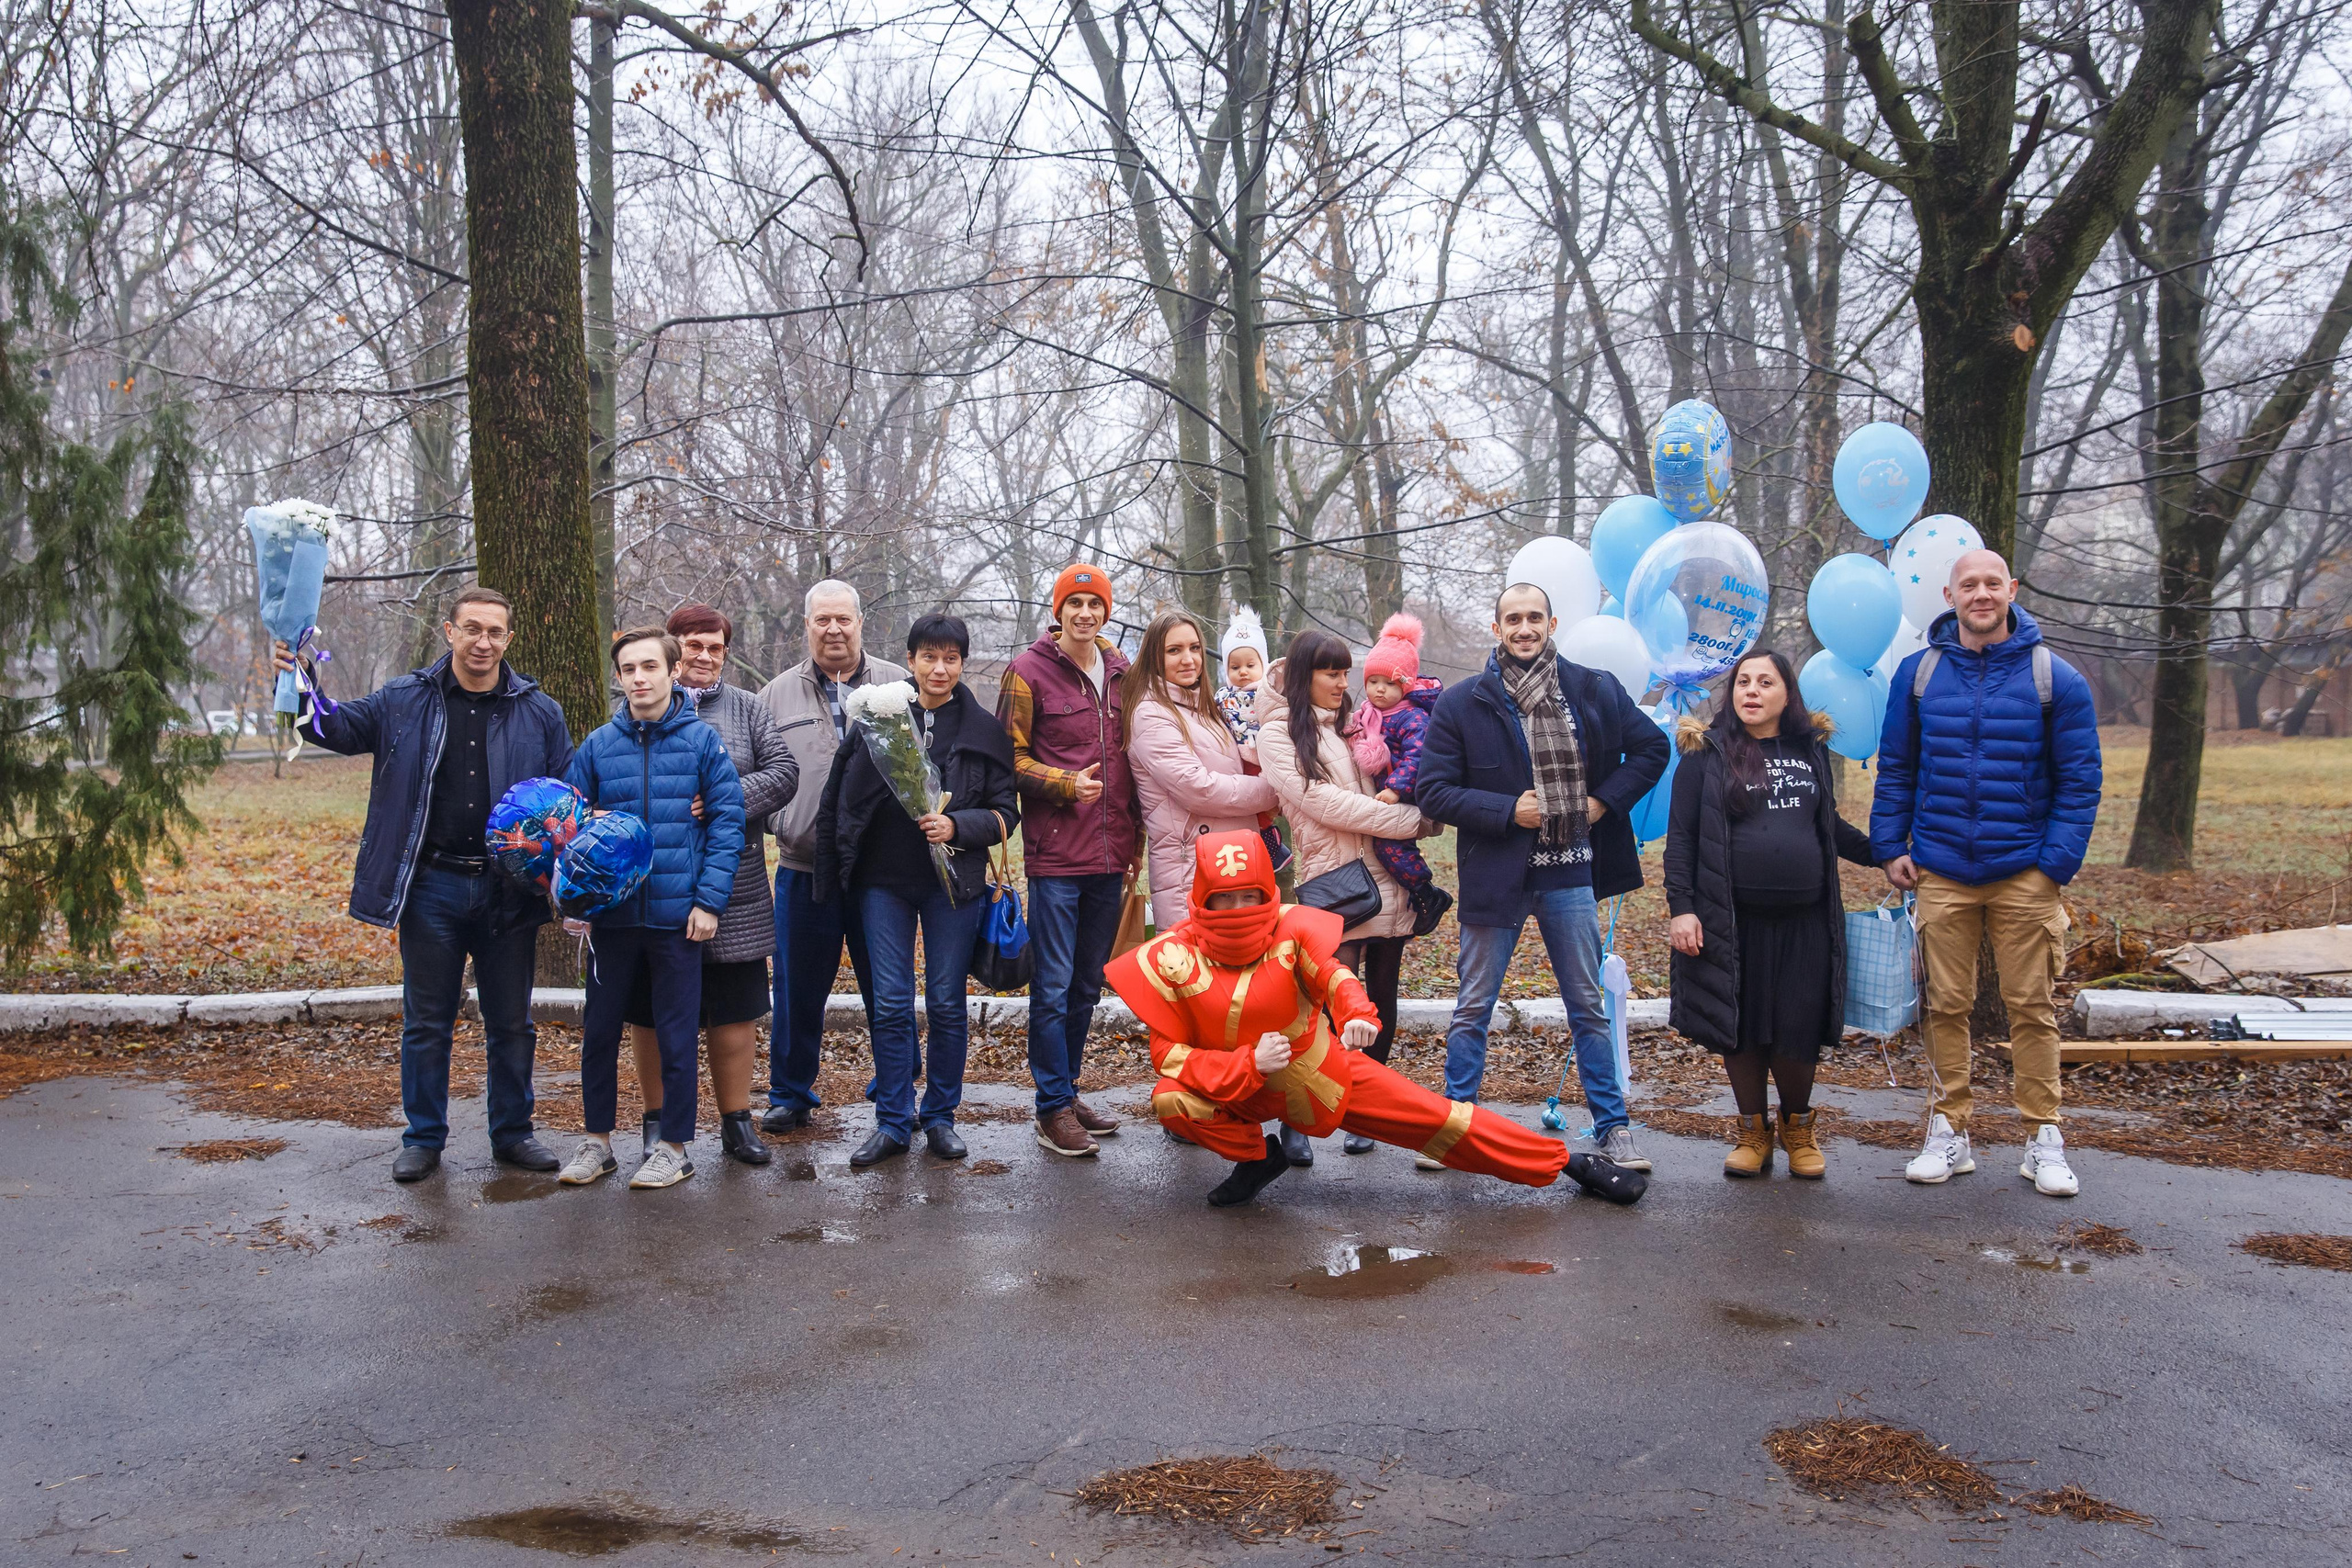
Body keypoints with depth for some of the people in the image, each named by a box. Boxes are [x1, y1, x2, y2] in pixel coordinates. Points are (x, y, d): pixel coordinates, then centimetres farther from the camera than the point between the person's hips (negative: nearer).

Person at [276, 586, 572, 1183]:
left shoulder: (539, 712, 4)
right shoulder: (404, 701, 4)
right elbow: (337, 727, 2)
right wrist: (303, 686, -19)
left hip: (509, 891, 1)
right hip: (431, 888, 0)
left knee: (511, 1022, 10)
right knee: (426, 1022, 8)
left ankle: (512, 1133, 24)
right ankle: (423, 1139, 21)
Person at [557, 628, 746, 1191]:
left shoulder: (702, 739, -3)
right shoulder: (597, 745, 4)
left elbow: (728, 822, -4)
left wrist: (709, 899, -10)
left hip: (678, 914, -3)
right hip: (612, 913, 3)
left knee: (676, 1035, 6)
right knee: (599, 1029, 11)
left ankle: (674, 1147, 18)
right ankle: (596, 1139, 26)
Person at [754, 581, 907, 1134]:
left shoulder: (900, 688, 6)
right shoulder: (777, 695, 11)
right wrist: (777, 823, -2)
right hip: (804, 866, 1)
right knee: (798, 990, 8)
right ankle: (791, 1095, 22)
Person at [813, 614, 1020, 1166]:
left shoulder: (984, 730, 3)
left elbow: (1006, 810, 3)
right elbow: (844, 799, 7)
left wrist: (957, 826, -14)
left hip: (954, 881, 0)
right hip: (884, 879, 1)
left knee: (946, 1002, 4)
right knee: (891, 1003, 1)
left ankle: (940, 1116, 18)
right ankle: (892, 1121, 11)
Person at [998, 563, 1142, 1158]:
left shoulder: (1122, 671, 11)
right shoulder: (1029, 671, -4)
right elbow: (1010, 757, -3)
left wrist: (1136, 837, 15)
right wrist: (1065, 784, -16)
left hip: (1110, 855, 5)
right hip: (1055, 853, -5)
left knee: (1088, 983, 14)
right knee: (1053, 986, -1)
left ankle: (1067, 1090, 27)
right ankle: (1054, 1110, 8)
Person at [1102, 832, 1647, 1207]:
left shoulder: (1289, 928, -18)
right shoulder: (1172, 959, -19)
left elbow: (1330, 973, -16)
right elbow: (1169, 1051, -16)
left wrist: (1357, 1014, -40)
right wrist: (1247, 1064, -29)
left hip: (1326, 1072, 0)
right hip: (1241, 1089, 0)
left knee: (1438, 1118, -5)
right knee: (1170, 1100, -28)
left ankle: (1567, 1162, 10)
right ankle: (1255, 1156, 1)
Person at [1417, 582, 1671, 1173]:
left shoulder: (1595, 690, 2)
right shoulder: (1462, 703, -4)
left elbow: (1651, 747, 12)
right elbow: (1432, 790, -5)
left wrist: (1606, 800, -1)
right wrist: (1508, 810, -14)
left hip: (1570, 875, 1)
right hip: (1494, 875, -1)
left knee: (1588, 1008, 11)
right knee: (1473, 1010, 7)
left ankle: (1612, 1128, 21)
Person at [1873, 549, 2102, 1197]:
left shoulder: (2053, 677, 0)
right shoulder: (1918, 673, 5)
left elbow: (2080, 780, 2)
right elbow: (1895, 768, 11)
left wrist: (2057, 861, -6)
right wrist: (1890, 846, 4)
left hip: (2024, 874, -1)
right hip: (1941, 873, 1)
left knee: (2031, 1006, 3)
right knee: (1947, 1004, 6)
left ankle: (2042, 1137, 13)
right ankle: (1950, 1131, 15)